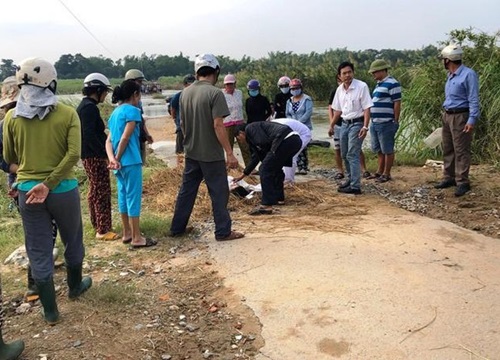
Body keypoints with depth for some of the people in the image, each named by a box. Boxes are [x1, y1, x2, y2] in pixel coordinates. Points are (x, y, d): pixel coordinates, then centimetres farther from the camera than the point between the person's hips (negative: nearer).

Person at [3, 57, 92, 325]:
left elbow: (9, 158, 7)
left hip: (27, 191, 1)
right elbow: (74, 155, -19)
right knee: (72, 242, 22)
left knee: (39, 252, 11)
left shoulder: (12, 117, -3)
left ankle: (50, 311, 20)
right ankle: (75, 286, 43)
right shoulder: (68, 114, -8)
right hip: (63, 189, -1)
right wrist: (48, 183, -17)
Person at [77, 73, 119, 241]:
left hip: (88, 156, 11)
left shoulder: (83, 106, 14)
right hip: (95, 156, -11)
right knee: (103, 191, -5)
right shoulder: (90, 107, -17)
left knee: (94, 190, 18)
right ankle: (103, 230, 0)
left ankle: (97, 224, 29)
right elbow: (90, 135, -25)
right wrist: (105, 153, -24)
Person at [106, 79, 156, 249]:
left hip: (120, 161, 9)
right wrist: (117, 158, -8)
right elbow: (125, 138, -17)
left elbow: (109, 140, 7)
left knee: (123, 195, 15)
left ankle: (127, 233, 25)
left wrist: (112, 159, -5)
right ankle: (137, 238, 5)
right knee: (134, 196, -2)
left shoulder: (115, 112, 15)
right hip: (130, 161, -8)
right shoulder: (132, 110, -10)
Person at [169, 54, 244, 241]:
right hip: (211, 154, -7)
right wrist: (230, 153, -17)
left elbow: (183, 123, 13)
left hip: (191, 152, 7)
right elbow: (218, 125, -20)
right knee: (219, 193, 4)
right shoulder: (215, 93, -15)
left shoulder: (186, 92, 6)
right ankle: (223, 232, 11)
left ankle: (177, 228, 24)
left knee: (186, 190, 16)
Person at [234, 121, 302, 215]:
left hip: (286, 140, -10)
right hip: (296, 140, 10)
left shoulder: (249, 128, 6)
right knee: (275, 168, 28)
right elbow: (256, 158, 40)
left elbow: (263, 142, -11)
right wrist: (243, 175, 49)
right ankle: (279, 198, 34)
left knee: (265, 170, -3)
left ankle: (267, 206, -4)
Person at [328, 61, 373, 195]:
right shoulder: (339, 89, 6)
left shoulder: (361, 86, -14)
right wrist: (331, 125, 19)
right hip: (345, 124, 7)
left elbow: (367, 108, -16)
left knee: (352, 155, -12)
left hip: (357, 124, -7)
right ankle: (350, 179, 31)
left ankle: (355, 186, -9)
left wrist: (365, 127, -23)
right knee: (344, 155, 15)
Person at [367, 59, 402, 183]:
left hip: (386, 123, -9)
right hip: (375, 123, 9)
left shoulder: (392, 83, -11)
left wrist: (395, 121, -15)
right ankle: (380, 171, 27)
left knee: (387, 150, 0)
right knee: (378, 150, 16)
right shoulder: (379, 84, 18)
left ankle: (387, 174, 7)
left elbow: (397, 103, -14)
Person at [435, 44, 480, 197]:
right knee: (447, 150, 13)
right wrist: (445, 115, 14)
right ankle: (449, 178, 22)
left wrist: (472, 120, -22)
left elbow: (474, 100, -15)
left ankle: (462, 182, -2)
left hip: (460, 117, -9)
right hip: (447, 116, 9)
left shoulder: (468, 74, -13)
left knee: (461, 151, -6)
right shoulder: (450, 76, 13)